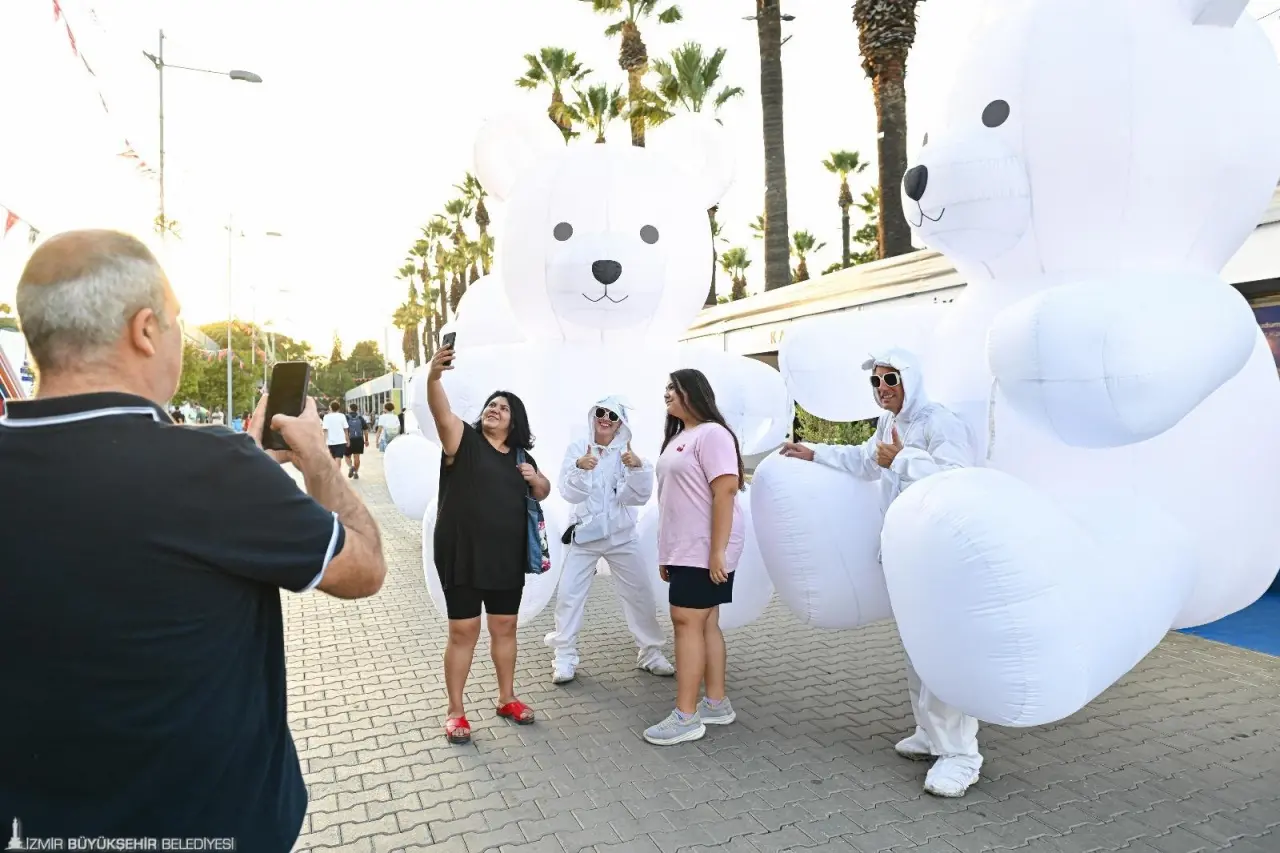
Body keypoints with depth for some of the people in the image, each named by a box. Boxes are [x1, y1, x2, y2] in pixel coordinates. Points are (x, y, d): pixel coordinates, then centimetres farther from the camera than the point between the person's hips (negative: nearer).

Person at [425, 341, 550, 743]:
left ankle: (507, 698, 32)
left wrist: (536, 479, -3)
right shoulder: (464, 439, -4)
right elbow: (441, 411, -24)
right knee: (463, 631, 3)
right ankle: (455, 711, 18)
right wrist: (433, 376, -43)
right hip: (462, 555, -4)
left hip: (506, 557, 5)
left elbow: (542, 493, 20)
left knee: (505, 627, 15)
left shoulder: (521, 454, 9)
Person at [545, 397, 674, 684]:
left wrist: (637, 467, -31)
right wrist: (580, 468, -35)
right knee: (568, 595, -3)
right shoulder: (576, 448, -7)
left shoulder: (627, 453, -4)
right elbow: (570, 493, -16)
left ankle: (651, 653, 23)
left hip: (621, 535, 1)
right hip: (584, 534, -1)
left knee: (641, 594, 6)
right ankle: (564, 658, 13)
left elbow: (637, 497, -13)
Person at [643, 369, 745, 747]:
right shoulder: (678, 437, 16)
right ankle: (716, 704, 21)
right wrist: (667, 552, 16)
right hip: (684, 550, 9)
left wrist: (717, 551, -24)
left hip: (704, 551, -9)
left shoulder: (711, 433, -12)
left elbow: (726, 490, -20)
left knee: (687, 622, -7)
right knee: (705, 623, 12)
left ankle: (685, 717, 0)